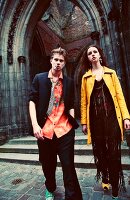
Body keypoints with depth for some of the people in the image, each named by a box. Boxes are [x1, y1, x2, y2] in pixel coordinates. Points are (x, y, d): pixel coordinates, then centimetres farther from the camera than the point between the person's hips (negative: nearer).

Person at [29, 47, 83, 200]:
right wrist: (35, 125, -9)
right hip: (44, 130, 1)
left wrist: (72, 124, 1)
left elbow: (71, 106, 11)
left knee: (69, 167, 2)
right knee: (48, 166, 19)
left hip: (65, 130, 0)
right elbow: (32, 101, 1)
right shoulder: (39, 78, 6)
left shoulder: (69, 82, 9)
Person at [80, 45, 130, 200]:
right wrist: (84, 122, 1)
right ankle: (104, 179, 31)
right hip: (95, 117, 1)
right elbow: (84, 100, 5)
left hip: (112, 116, 0)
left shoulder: (111, 73, 11)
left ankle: (115, 186, 19)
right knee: (100, 151, 9)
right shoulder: (86, 77, 10)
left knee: (114, 151, 1)